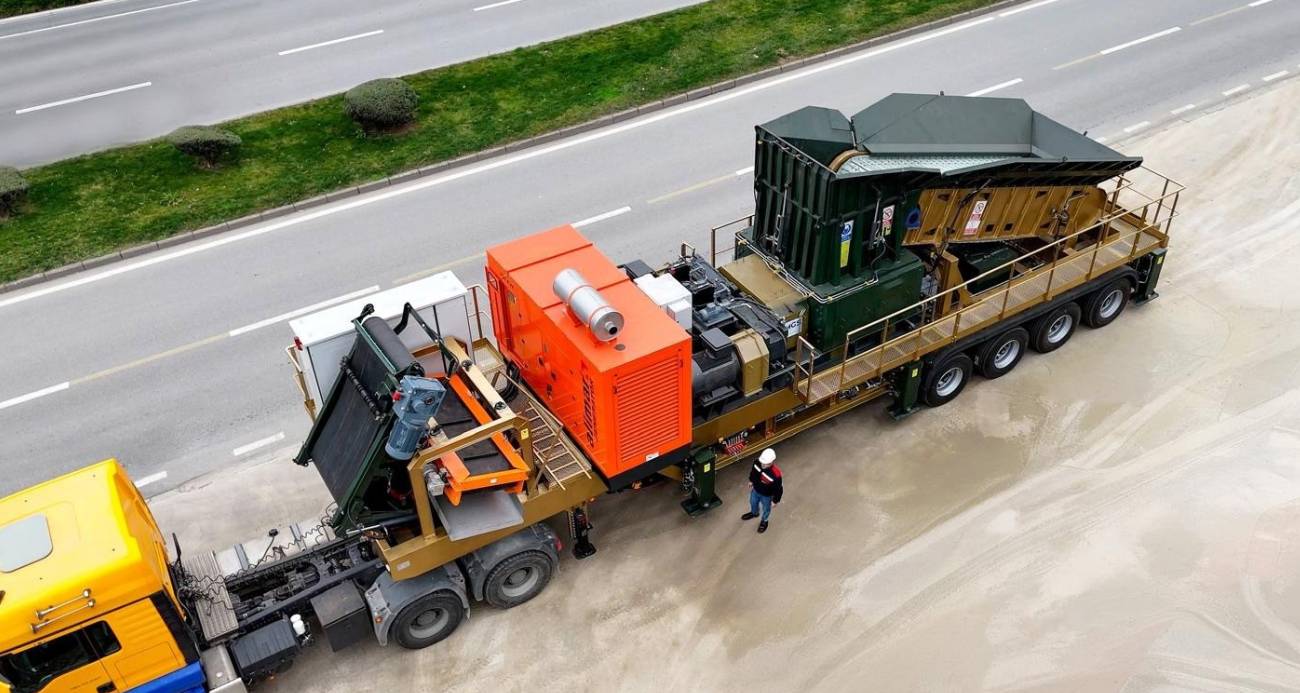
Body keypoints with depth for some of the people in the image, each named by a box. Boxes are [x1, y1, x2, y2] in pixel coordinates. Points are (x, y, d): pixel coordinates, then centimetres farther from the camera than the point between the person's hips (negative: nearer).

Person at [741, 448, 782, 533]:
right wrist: (751, 481, 12)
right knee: (753, 502, 34)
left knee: (765, 509, 27)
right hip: (755, 490, 5)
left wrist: (775, 500, -12)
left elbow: (778, 489, -25)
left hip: (766, 495, -4)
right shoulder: (757, 462, -30)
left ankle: (764, 521, 59)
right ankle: (754, 513, 68)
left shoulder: (776, 474, -44)